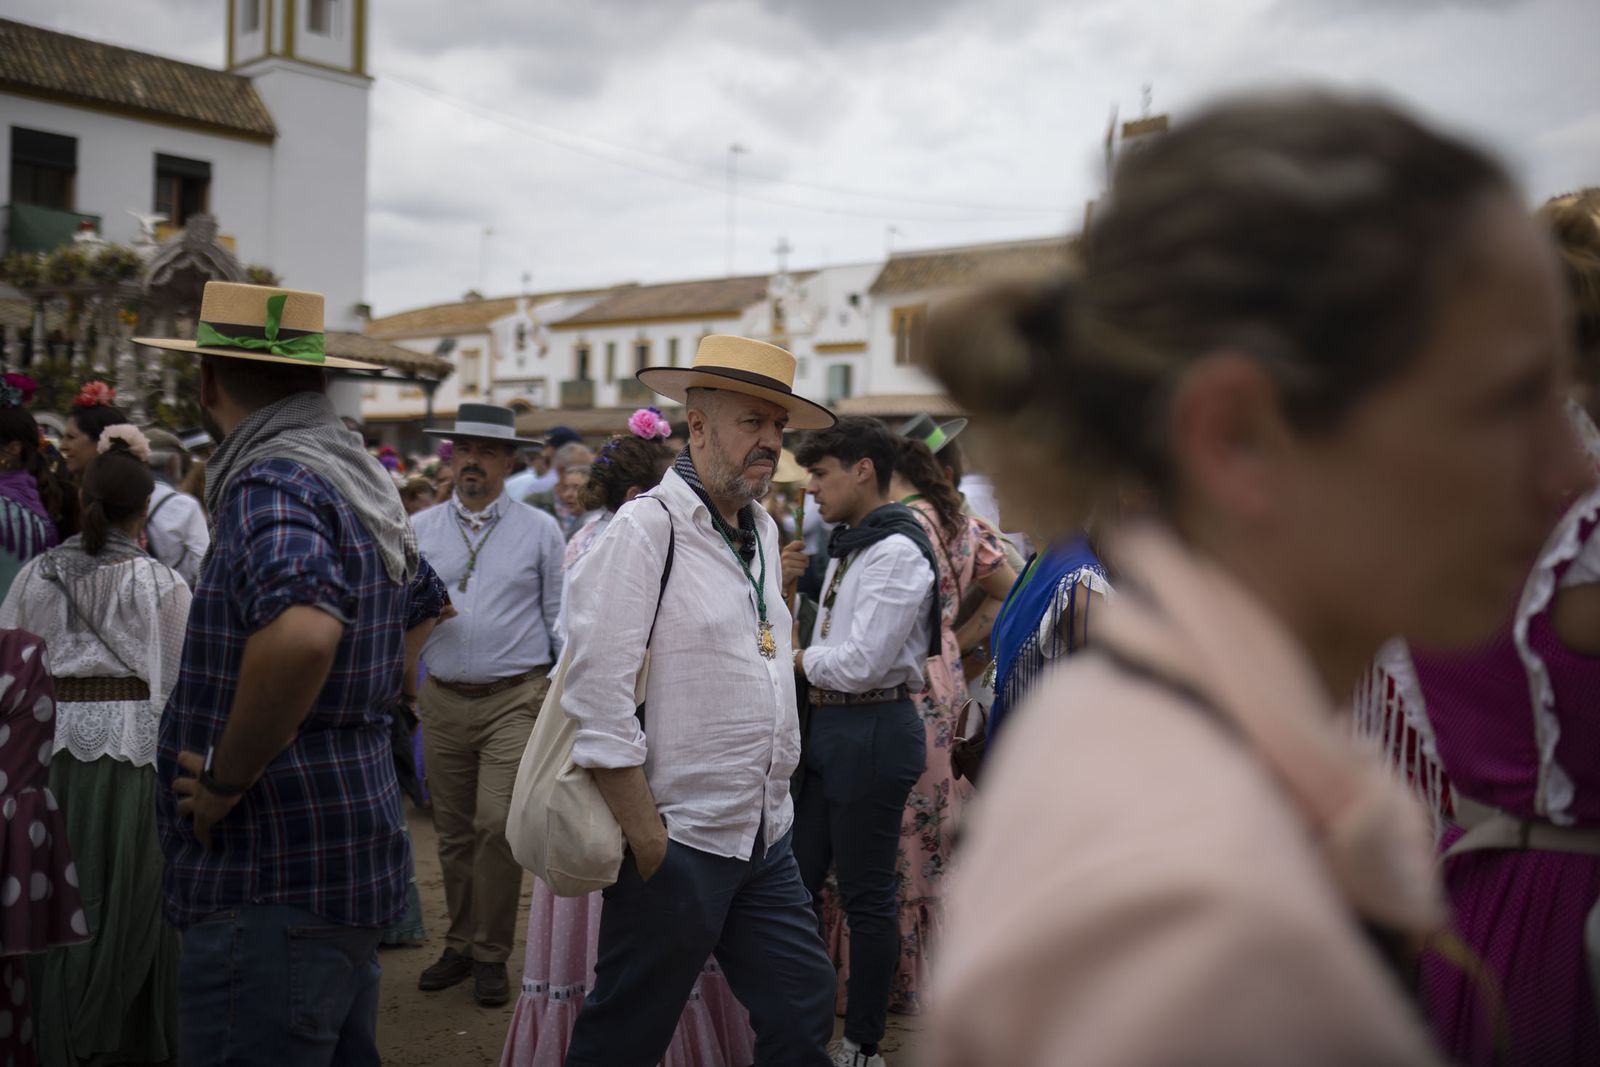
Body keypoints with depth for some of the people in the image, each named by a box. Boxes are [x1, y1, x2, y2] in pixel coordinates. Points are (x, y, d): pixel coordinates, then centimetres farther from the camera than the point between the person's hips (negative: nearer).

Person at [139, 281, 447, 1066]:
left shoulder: (273, 481, -16)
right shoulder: (360, 478, 12)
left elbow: (301, 631, -36)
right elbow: (425, 604, 29)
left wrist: (226, 778, -22)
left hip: (274, 884, -10)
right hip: (353, 859, 10)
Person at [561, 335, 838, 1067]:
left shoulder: (762, 530, 10)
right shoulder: (647, 529, -14)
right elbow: (596, 697, -19)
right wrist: (647, 840, -17)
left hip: (765, 839, 7)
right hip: (677, 843, -7)